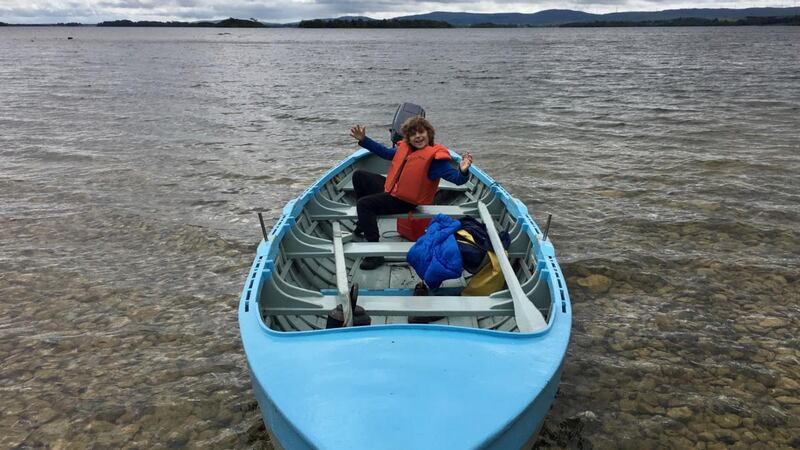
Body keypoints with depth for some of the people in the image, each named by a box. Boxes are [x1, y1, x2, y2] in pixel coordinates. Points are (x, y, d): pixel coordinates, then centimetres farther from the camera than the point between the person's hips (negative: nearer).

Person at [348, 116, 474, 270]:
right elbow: (385, 152, 21)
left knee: (364, 203, -23)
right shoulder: (405, 148, 3)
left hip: (404, 200, -9)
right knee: (359, 176, 16)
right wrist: (363, 140, 17)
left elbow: (457, 178, -26)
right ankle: (365, 223, 21)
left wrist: (463, 171, -50)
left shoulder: (434, 157, -21)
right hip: (392, 188, 9)